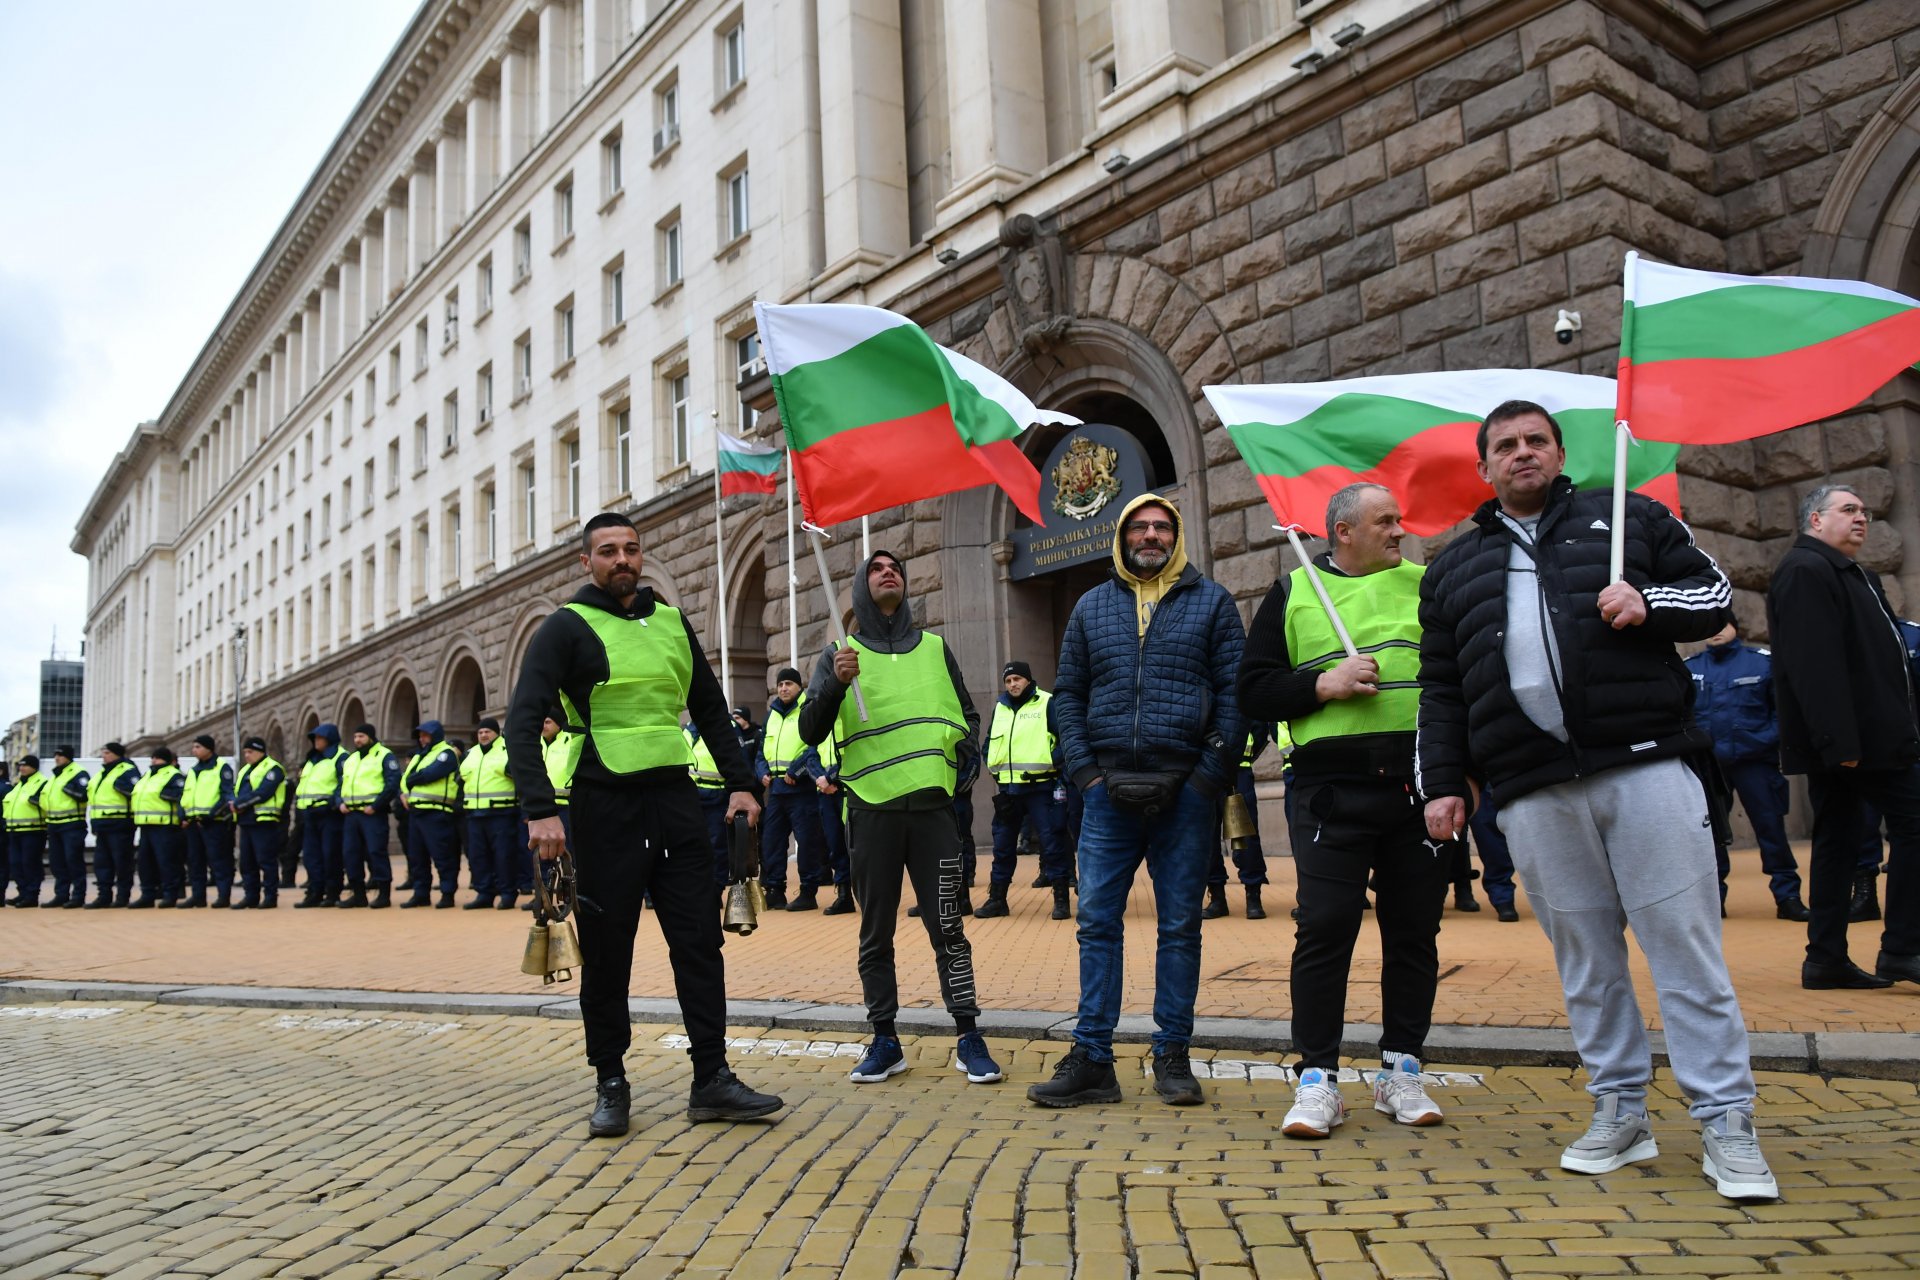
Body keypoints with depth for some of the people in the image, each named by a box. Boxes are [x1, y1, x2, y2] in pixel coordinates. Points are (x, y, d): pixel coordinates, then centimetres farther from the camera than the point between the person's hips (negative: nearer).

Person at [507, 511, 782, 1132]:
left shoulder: (672, 622, 13)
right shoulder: (566, 627, -2)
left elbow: (711, 708, 19)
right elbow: (523, 720, -12)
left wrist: (740, 783, 9)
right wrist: (540, 809, -24)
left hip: (675, 800, 4)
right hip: (606, 806, -4)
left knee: (700, 940, 2)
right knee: (607, 953, 4)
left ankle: (712, 1080, 10)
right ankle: (611, 1086, 19)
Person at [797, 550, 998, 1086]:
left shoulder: (934, 648, 15)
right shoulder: (840, 655, 8)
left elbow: (968, 715, 23)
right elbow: (810, 733, -1)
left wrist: (965, 749, 1)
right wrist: (835, 683, -19)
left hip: (931, 806, 1)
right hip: (870, 811, -1)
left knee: (947, 927, 0)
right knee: (876, 933, 7)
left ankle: (969, 1037, 8)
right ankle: (885, 1041, 17)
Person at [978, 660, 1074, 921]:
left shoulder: (1047, 704, -3)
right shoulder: (999, 708, 15)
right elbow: (990, 741, 25)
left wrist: (1051, 761, -16)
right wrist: (993, 766, 10)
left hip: (1041, 786, -5)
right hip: (1007, 787, 5)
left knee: (1052, 841, -3)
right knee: (1002, 845, 10)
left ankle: (1061, 899, 5)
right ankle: (997, 898, 19)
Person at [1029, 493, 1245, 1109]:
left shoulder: (1211, 601, 7)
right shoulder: (1092, 607, 14)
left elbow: (1233, 693, 1)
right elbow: (1067, 694, 12)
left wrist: (1210, 776, -8)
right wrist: (1084, 770, -1)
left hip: (1185, 791, -2)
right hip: (1109, 790, 2)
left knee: (1180, 926, 6)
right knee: (1097, 922, 1)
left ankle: (1172, 1057, 16)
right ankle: (1091, 1059, 8)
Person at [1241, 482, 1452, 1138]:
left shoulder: (1428, 585, 13)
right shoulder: (1293, 594, 9)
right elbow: (1253, 690, 6)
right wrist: (1322, 685, -10)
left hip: (1420, 787, 2)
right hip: (1331, 789, -2)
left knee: (1414, 931, 7)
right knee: (1324, 929, -5)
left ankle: (1400, 1071, 21)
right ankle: (1318, 1078, 5)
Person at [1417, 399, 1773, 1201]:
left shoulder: (1629, 518, 14)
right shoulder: (1454, 568, 18)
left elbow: (1714, 593, 14)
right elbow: (1441, 690, 17)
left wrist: (1649, 603, -7)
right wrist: (1442, 783, 9)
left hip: (1647, 767, -2)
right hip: (1535, 796, 2)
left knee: (1685, 945, -2)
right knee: (1585, 957, 7)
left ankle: (1726, 1122, 8)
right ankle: (1620, 1112, 20)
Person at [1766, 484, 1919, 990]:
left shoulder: (1850, 573, 23)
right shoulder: (1806, 570, -12)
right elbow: (1813, 662, -22)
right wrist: (1839, 740, -27)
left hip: (1845, 742, 10)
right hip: (1850, 739, -10)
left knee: (1837, 839, 8)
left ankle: (1827, 959, 10)